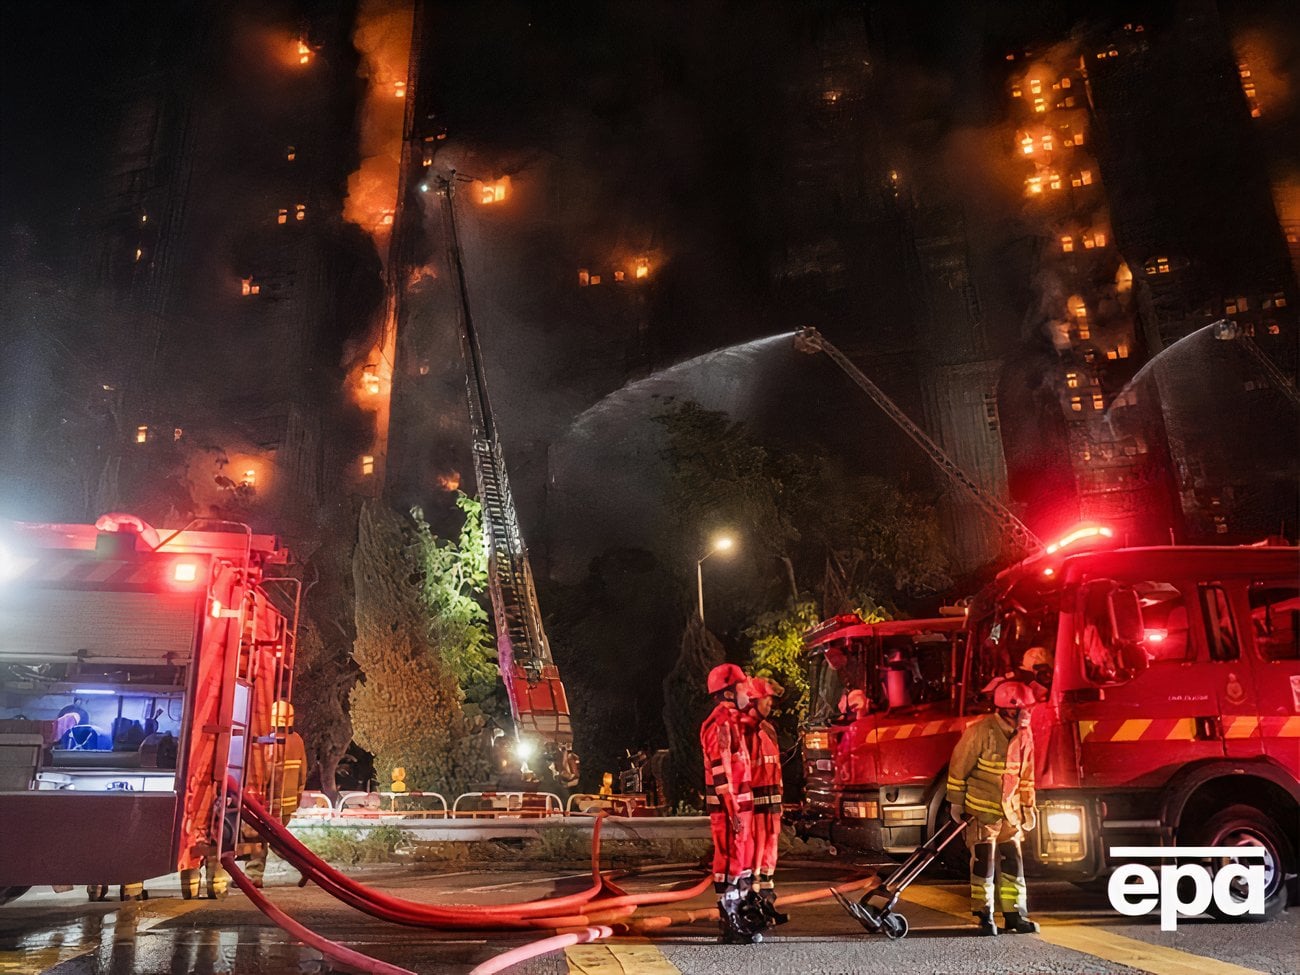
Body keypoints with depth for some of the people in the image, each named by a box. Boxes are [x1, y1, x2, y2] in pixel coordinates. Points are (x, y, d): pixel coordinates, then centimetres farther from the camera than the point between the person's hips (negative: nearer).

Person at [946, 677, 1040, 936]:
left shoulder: (1024, 735, 2)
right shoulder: (981, 731, -19)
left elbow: (1026, 774, 14)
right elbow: (958, 766, -12)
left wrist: (1028, 806, 13)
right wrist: (956, 802, -7)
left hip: (1009, 811, 6)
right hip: (980, 810, -6)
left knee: (1013, 863, 8)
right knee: (984, 864, -2)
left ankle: (1014, 916, 18)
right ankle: (985, 917, 9)